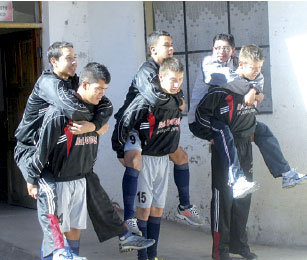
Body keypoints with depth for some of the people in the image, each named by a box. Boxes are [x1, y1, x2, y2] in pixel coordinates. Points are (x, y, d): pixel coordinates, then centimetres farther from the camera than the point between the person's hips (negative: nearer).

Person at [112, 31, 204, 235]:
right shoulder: (147, 71, -22)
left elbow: (179, 95, 19)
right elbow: (156, 97, -40)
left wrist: (179, 101, -5)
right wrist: (178, 103, -21)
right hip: (132, 125, -10)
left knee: (181, 157, 13)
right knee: (134, 162, -30)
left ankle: (185, 206, 28)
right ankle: (129, 219, -30)